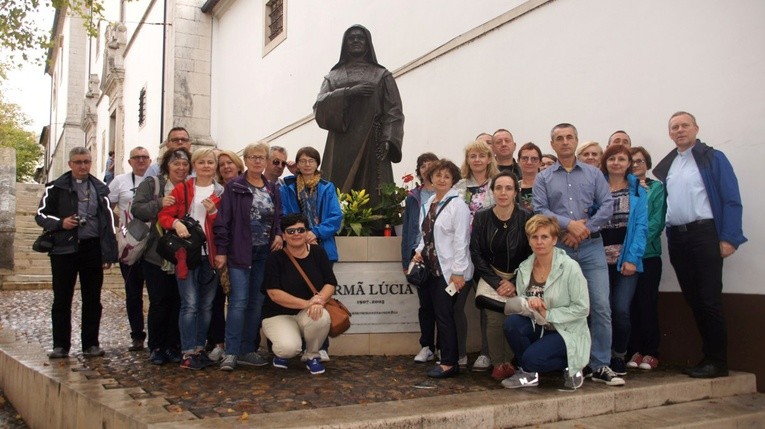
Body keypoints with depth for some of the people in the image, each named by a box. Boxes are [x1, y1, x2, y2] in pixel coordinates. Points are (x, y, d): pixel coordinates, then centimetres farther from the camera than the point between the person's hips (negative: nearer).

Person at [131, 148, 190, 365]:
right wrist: (160, 203, -24)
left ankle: (173, 346, 16)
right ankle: (156, 347, 13)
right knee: (158, 302, 0)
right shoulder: (152, 184, 0)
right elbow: (137, 209, -9)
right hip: (156, 255, -3)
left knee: (177, 301, 5)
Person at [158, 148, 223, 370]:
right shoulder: (182, 189, 5)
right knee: (190, 304, -7)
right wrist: (176, 223, -19)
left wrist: (214, 212, -12)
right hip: (186, 253, -2)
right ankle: (188, 352, -1)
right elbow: (164, 215, 1)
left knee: (207, 305, 9)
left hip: (211, 255, 3)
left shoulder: (221, 192, 8)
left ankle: (200, 348, 21)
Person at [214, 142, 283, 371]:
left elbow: (279, 218, 19)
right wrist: (221, 251, -11)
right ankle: (231, 353, -3)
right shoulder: (234, 187, -2)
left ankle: (248, 351, 16)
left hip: (265, 253, 5)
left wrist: (279, 234, -2)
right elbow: (223, 221, -6)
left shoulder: (273, 189, 12)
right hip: (240, 252, -5)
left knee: (257, 303, 8)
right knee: (239, 301, -9)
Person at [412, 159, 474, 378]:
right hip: (432, 267, 8)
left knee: (444, 314, -6)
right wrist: (419, 251, 3)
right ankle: (446, 354, 20)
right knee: (439, 313, 10)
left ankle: (449, 363, 3)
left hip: (449, 269, -7)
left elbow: (461, 240, -15)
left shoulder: (457, 205, -10)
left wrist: (458, 272, -18)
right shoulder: (428, 203, 13)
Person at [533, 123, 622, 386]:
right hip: (558, 248, 0)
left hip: (591, 247, 1)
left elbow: (607, 206, 3)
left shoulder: (593, 174, 12)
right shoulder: (543, 178, 9)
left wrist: (585, 229, -9)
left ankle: (600, 366, 2)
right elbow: (540, 210, -3)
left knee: (601, 306, -6)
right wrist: (569, 224, -15)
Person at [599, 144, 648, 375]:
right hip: (600, 258, 1)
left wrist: (632, 258, -11)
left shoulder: (638, 190, 8)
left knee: (620, 309, -10)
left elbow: (641, 226, 0)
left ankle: (619, 356, 11)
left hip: (626, 258, -1)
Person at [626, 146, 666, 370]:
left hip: (648, 253, -2)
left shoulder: (656, 188, 6)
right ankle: (634, 350, 12)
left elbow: (657, 221, -4)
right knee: (630, 303, 4)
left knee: (647, 302, -1)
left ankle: (651, 352, 8)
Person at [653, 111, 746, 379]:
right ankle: (708, 356, 19)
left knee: (709, 299, -5)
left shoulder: (713, 159, 1)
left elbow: (732, 200, -5)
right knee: (693, 299, 9)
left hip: (704, 233, -5)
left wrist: (729, 238, -13)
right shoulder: (666, 166, 16)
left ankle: (718, 362, 5)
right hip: (676, 238, 5)